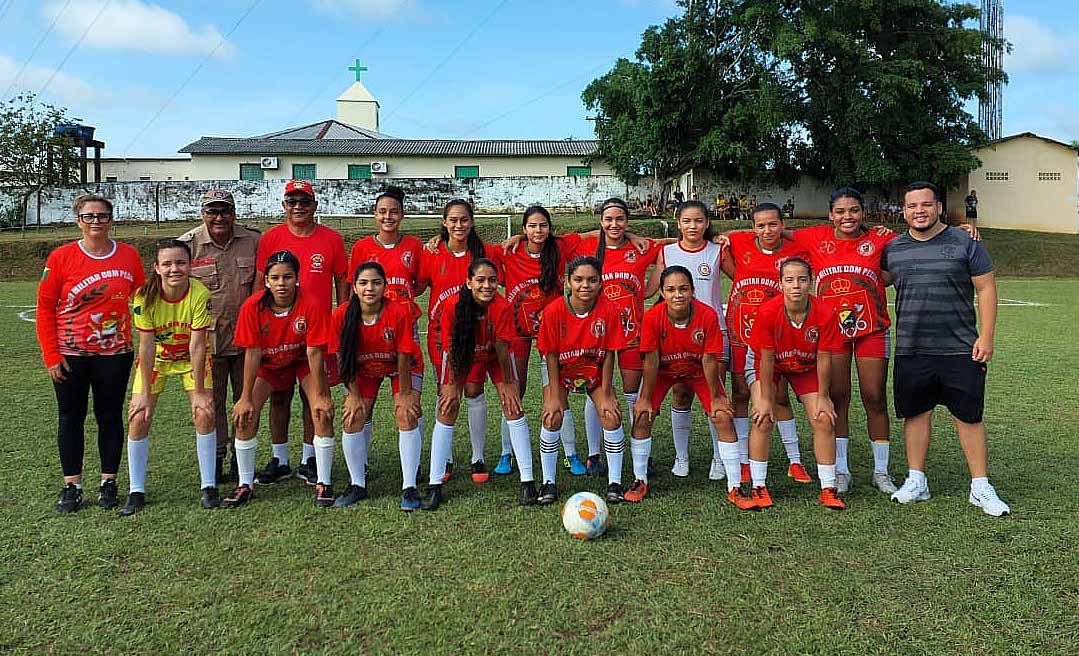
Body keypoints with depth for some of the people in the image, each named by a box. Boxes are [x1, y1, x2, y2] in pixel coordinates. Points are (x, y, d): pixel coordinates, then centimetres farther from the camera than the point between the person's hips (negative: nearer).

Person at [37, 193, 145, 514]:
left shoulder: (129, 256, -2)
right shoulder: (61, 257, -6)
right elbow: (45, 307, -3)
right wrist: (51, 355, -6)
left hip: (114, 353, 1)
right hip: (69, 355, -1)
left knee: (110, 417, 8)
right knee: (71, 418, 8)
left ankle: (108, 483, 20)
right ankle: (71, 485, 19)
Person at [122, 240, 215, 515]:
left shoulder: (200, 294, -28)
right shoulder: (145, 296, -25)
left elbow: (197, 345, -25)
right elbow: (146, 345, -22)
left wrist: (199, 392, -21)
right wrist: (144, 393, -20)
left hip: (191, 359, -1)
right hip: (155, 358, 1)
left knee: (205, 415, -12)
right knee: (139, 418, -8)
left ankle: (208, 486, 2)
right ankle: (136, 492, 7)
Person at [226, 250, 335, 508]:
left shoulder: (311, 305, -29)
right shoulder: (253, 306, -24)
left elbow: (314, 352, -23)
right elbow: (252, 353, -18)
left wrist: (320, 395, -20)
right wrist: (246, 398, -15)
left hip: (303, 361, -1)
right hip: (269, 363, 2)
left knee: (324, 413, -17)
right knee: (243, 416, -10)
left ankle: (323, 483, -3)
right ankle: (245, 485, 6)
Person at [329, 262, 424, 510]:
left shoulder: (400, 312, -30)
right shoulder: (342, 315, -24)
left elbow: (403, 356, -22)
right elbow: (343, 359, -13)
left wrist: (404, 394, -16)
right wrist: (354, 396, -11)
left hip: (400, 368, -2)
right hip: (363, 370, 2)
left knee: (407, 416, -17)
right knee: (352, 419, -9)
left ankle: (409, 487, -10)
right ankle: (357, 485, 8)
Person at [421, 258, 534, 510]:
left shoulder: (502, 307, -32)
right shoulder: (453, 305, -30)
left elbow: (502, 348, -23)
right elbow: (451, 347, -19)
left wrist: (507, 383, -14)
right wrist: (453, 385, -14)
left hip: (494, 355, 0)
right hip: (462, 356, 1)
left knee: (513, 406, -12)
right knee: (447, 410, -8)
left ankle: (527, 482, -5)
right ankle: (434, 486, -2)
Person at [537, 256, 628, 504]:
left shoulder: (609, 310, -21)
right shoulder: (554, 311, -23)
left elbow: (609, 355, -14)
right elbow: (551, 355, -15)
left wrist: (605, 395, -13)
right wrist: (555, 396, -16)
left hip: (596, 373, 1)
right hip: (561, 372, 0)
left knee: (612, 418, -14)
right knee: (552, 418, -17)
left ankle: (614, 483, 2)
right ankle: (549, 484, 0)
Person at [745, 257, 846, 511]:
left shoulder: (825, 314, -27)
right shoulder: (767, 312, -31)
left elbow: (823, 358, -15)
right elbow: (767, 359, -23)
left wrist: (822, 397, -10)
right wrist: (765, 398, -18)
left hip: (806, 367, 2)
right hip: (768, 365, -2)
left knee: (824, 420, -6)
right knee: (763, 418, -16)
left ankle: (828, 489, 7)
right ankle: (759, 487, -4)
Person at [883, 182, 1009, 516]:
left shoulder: (965, 244, 1)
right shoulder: (892, 249, 8)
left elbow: (986, 289, 0)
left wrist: (986, 337, -7)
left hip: (960, 349, -2)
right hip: (910, 351, 2)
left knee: (969, 416, 3)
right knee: (916, 413, 8)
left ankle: (981, 488, 13)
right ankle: (916, 481, 20)